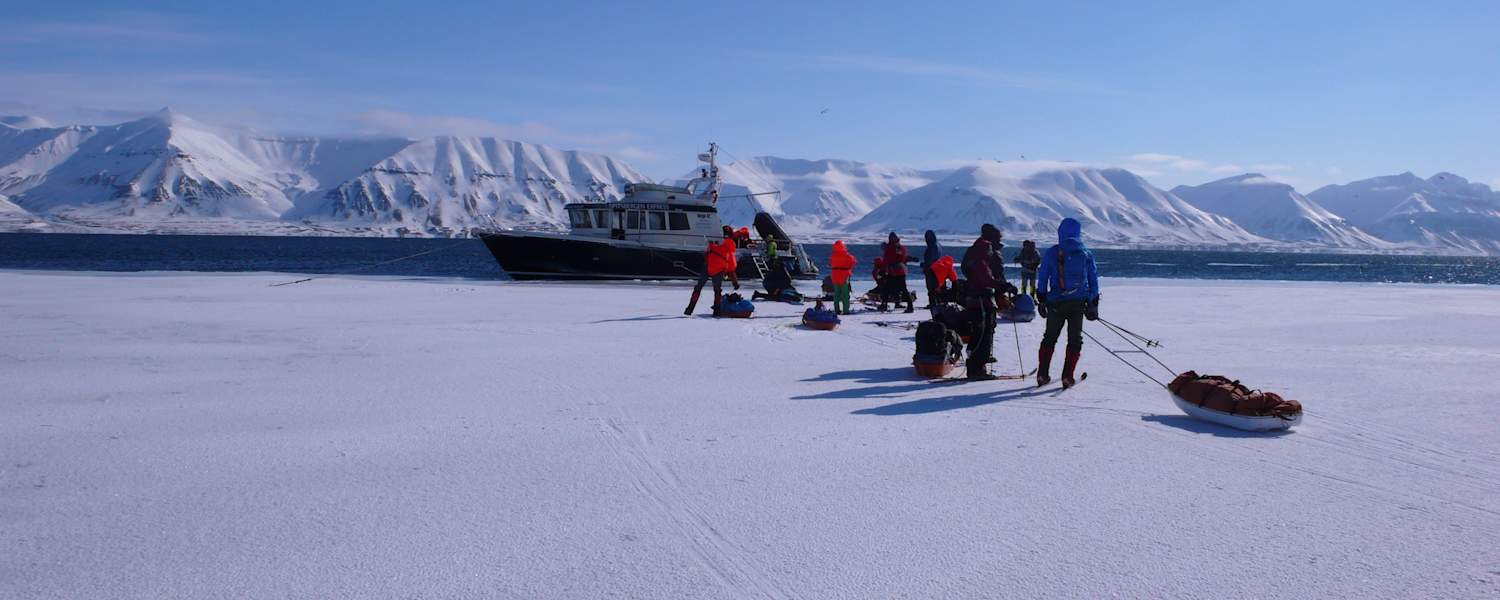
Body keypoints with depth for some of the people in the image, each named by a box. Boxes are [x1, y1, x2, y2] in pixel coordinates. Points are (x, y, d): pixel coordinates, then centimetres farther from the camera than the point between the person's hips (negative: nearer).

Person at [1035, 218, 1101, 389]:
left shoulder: (1051, 253, 2)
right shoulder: (1086, 254, 8)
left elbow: (1042, 278, 1)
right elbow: (1094, 280, 10)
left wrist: (1041, 300, 6)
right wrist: (1093, 305, 14)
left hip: (1056, 303, 0)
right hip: (1078, 303, 0)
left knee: (1049, 338, 12)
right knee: (1075, 340, 8)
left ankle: (1042, 374, 8)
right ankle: (1067, 377, 0)